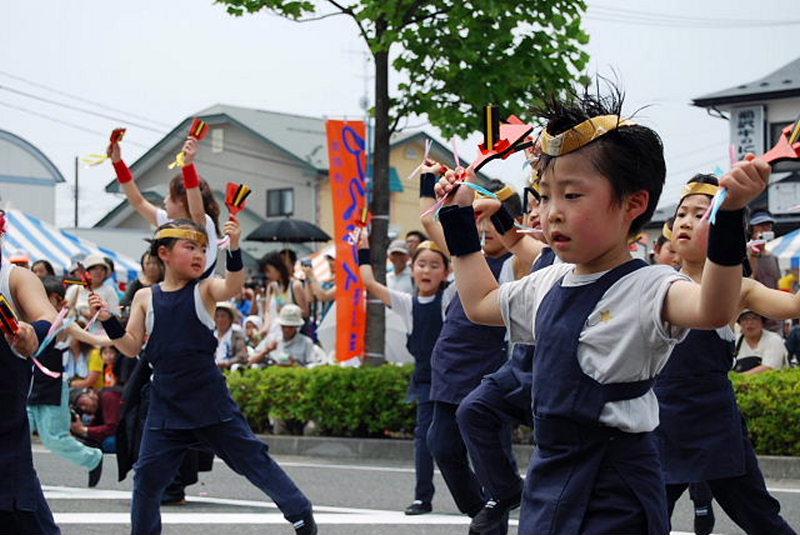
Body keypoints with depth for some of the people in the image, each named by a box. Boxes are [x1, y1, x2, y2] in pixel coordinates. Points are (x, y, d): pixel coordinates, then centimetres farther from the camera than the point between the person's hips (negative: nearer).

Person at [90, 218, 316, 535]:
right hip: (166, 405, 2)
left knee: (253, 458, 4)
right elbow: (131, 348, 6)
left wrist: (234, 249, -39)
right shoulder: (145, 298, 4)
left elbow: (233, 288, -25)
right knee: (147, 477, 3)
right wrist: (108, 321, -8)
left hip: (210, 400, -2)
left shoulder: (204, 290, -2)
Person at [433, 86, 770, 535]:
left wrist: (729, 216, -46)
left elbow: (713, 310, -35)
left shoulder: (646, 288, -15)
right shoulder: (549, 285, 10)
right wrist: (460, 219, 30)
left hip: (614, 488, -7)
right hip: (549, 477, 8)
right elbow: (480, 302, 29)